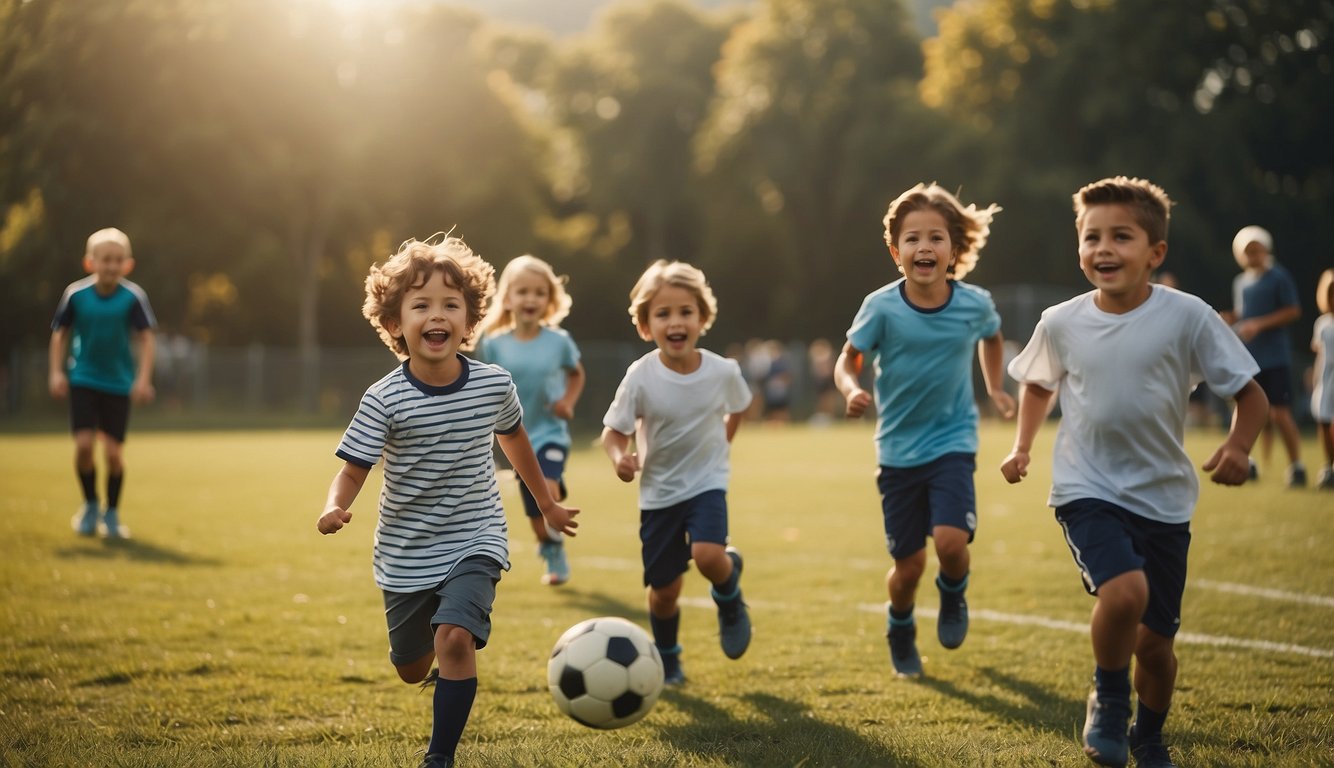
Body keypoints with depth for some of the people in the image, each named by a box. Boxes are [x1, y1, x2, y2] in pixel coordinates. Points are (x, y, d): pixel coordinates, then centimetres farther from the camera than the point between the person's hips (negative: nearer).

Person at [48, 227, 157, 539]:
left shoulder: (134, 297, -11)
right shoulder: (76, 294, -7)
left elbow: (145, 338, -7)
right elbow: (60, 334, 4)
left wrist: (143, 378, -14)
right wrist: (56, 372, -2)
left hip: (119, 383, 0)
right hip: (83, 380, 0)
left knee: (113, 452, -2)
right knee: (84, 444, -12)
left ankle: (112, 513, 19)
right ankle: (90, 505, 13)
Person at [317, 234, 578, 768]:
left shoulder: (495, 385, -8)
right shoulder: (385, 400, -15)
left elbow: (513, 438, 12)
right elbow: (354, 468, -12)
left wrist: (547, 504, 24)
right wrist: (335, 507, -36)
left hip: (474, 543, -1)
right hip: (406, 553, 1)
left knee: (455, 639, -24)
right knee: (412, 669, 14)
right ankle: (449, 664, 52)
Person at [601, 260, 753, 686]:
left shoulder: (722, 371, -12)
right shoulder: (640, 377, -17)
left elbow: (738, 407, 11)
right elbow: (614, 431, -11)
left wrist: (721, 442, 5)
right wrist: (619, 458, -30)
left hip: (707, 482, 0)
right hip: (659, 491, 0)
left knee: (708, 556, -26)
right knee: (664, 587, 4)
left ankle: (730, 601, 10)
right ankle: (666, 659, 32)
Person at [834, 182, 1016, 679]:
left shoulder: (975, 304, -8)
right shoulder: (881, 308, -14)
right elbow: (848, 360, -4)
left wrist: (995, 389, 10)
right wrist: (852, 391, -24)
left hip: (953, 443, 0)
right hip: (898, 449, 0)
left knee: (951, 541, -20)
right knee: (908, 563, 5)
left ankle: (953, 598, 16)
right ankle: (900, 633, 38)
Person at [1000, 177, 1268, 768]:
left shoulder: (1187, 317, -9)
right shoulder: (1061, 323, -3)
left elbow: (1249, 392, -3)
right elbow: (1038, 384, 19)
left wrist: (1238, 446, -20)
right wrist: (1022, 445, 6)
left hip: (1164, 498, 1)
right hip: (1087, 491, -1)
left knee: (1155, 642, 6)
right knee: (1124, 591, -28)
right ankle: (1108, 697, 2)